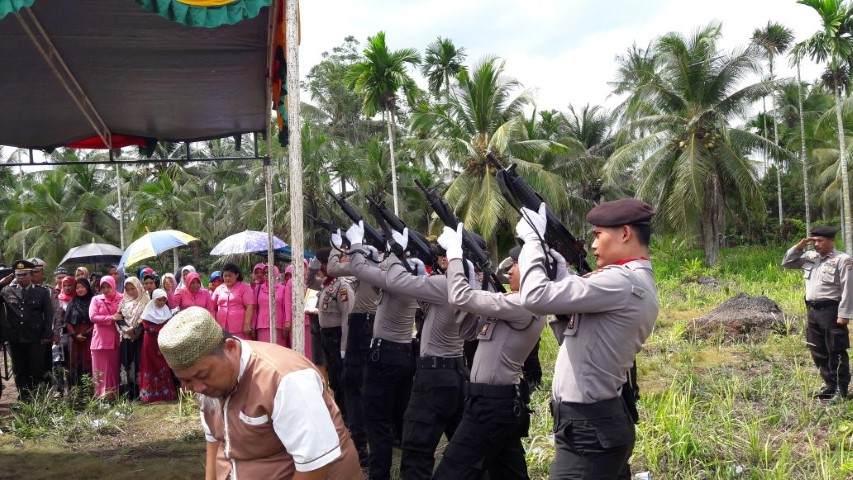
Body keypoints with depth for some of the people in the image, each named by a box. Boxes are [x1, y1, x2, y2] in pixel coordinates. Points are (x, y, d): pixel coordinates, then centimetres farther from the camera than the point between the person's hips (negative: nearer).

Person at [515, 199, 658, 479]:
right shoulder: (639, 282, 14)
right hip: (601, 422, 10)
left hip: (587, 428, -10)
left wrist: (532, 239, -9)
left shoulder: (622, 281, -18)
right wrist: (561, 278, 7)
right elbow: (574, 337, 16)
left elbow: (536, 297, -22)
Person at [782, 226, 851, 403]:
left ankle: (841, 390, 7)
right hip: (812, 310, 8)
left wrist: (844, 314, -18)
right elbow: (786, 263, 17)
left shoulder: (842, 260, -10)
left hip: (831, 310, -7)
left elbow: (847, 289, -13)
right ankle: (830, 385, 25)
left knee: (836, 352, -1)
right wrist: (799, 246, 3)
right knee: (818, 352, 13)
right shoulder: (810, 257, 10)